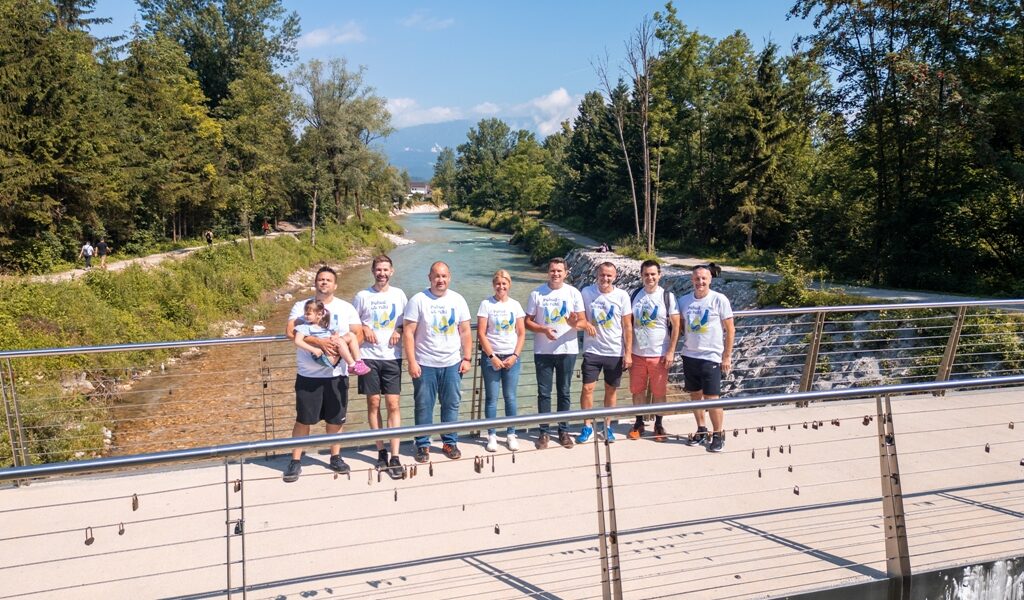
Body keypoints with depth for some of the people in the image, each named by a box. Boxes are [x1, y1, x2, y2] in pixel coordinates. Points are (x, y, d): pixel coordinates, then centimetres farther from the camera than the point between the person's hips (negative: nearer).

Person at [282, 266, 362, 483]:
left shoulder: (346, 308, 9)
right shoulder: (301, 306, 2)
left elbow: (358, 334, 3)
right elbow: (290, 332, -12)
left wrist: (342, 343, -17)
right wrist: (318, 341, -24)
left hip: (337, 373, 2)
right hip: (308, 374, -2)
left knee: (336, 418, 10)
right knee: (303, 419, 3)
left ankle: (336, 457, 26)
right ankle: (295, 461, 13)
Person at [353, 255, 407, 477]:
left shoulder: (398, 295, 5)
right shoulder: (363, 296, 2)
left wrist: (399, 330, -6)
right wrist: (364, 329, -9)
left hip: (392, 357, 0)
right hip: (369, 356, 0)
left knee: (393, 404, -3)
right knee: (373, 403, 5)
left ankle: (395, 457, -1)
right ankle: (381, 451, 18)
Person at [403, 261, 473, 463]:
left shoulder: (458, 300, 5)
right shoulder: (418, 300, -6)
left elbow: (465, 332, 8)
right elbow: (408, 333, -7)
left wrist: (467, 358, 2)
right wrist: (411, 362, -12)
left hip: (452, 364, 3)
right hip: (425, 364, -3)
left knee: (451, 405, 9)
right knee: (423, 406, 5)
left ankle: (450, 442, 23)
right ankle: (423, 445, 17)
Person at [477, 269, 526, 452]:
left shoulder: (515, 305, 5)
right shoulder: (486, 304, -2)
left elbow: (522, 333, 6)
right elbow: (481, 334, -5)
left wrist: (515, 355, -5)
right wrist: (492, 357, -10)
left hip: (511, 357, 2)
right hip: (491, 357, -2)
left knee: (510, 397, 6)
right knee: (492, 398, 2)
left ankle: (511, 434, 15)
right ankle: (492, 436, 9)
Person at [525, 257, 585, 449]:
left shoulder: (573, 293, 0)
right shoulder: (537, 294, -1)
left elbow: (582, 320, -1)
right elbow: (528, 322, 0)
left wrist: (575, 323, -24)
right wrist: (544, 329, -18)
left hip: (567, 350, 0)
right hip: (543, 351, 0)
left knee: (564, 392, 9)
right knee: (544, 393, 5)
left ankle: (564, 431, 20)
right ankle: (544, 432, 14)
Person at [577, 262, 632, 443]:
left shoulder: (622, 296, -4)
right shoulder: (587, 292, -3)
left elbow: (627, 326, -1)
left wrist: (628, 353, -4)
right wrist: (584, 323, -16)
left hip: (616, 352, 0)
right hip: (592, 350, 0)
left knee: (611, 391, 10)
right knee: (587, 388, -2)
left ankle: (607, 426, 24)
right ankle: (587, 426, 12)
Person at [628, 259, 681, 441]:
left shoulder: (667, 296, -5)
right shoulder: (635, 295, 3)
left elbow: (676, 325, -5)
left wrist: (671, 351, -11)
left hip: (659, 354, -2)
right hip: (637, 353, 3)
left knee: (659, 392, 6)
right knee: (637, 390, 9)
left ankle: (658, 425, 21)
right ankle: (639, 423, 24)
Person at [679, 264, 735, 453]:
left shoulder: (719, 300, -9)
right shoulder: (684, 301, 2)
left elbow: (730, 329, -4)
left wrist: (727, 356, -5)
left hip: (711, 357, -4)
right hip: (689, 356, 4)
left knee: (712, 398, -2)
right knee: (695, 395, 13)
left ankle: (718, 434, 15)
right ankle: (701, 431, 28)